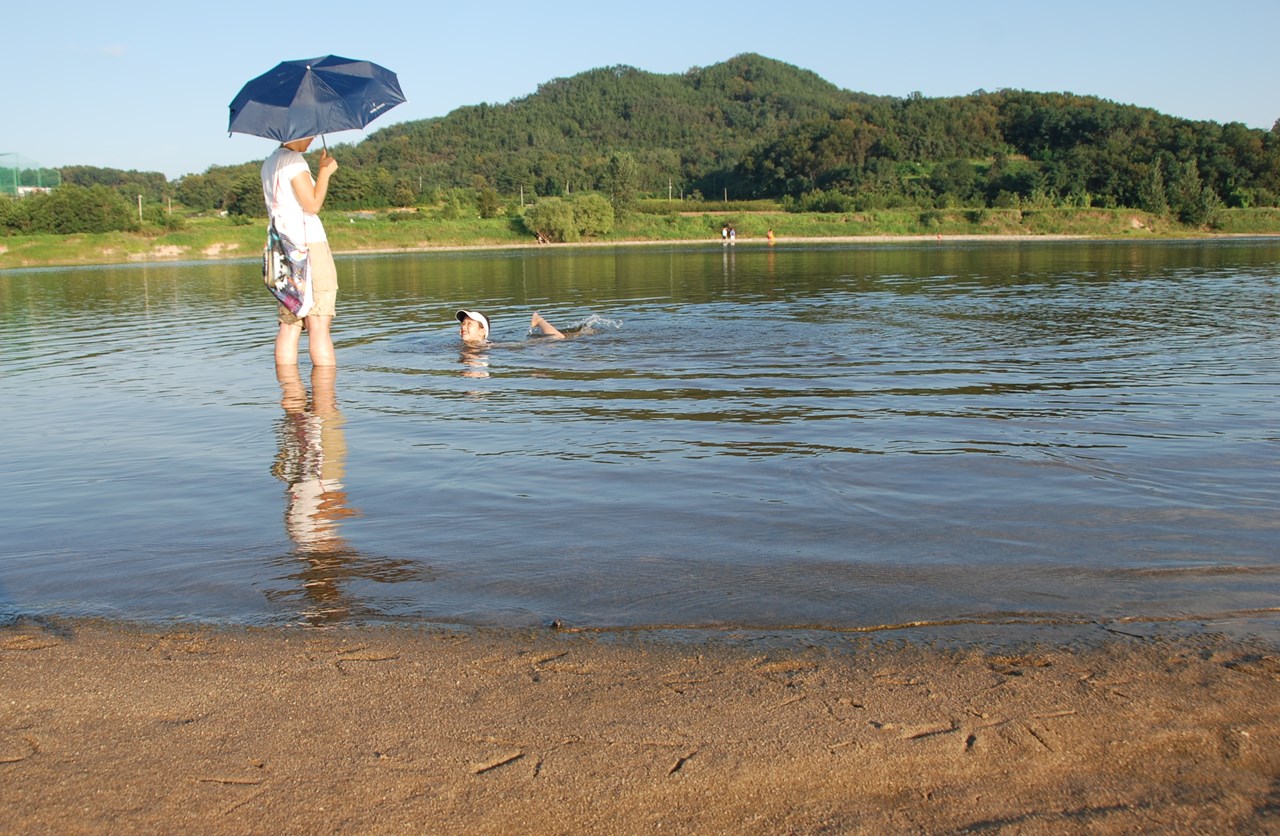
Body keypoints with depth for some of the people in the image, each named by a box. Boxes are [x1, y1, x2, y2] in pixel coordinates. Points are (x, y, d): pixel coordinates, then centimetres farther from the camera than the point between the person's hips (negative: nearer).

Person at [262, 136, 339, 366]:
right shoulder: (294, 160, -8)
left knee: (289, 326, 3)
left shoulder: (269, 164, 19)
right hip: (308, 246, -8)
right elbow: (312, 205, -14)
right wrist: (325, 171, -6)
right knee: (319, 325, -9)